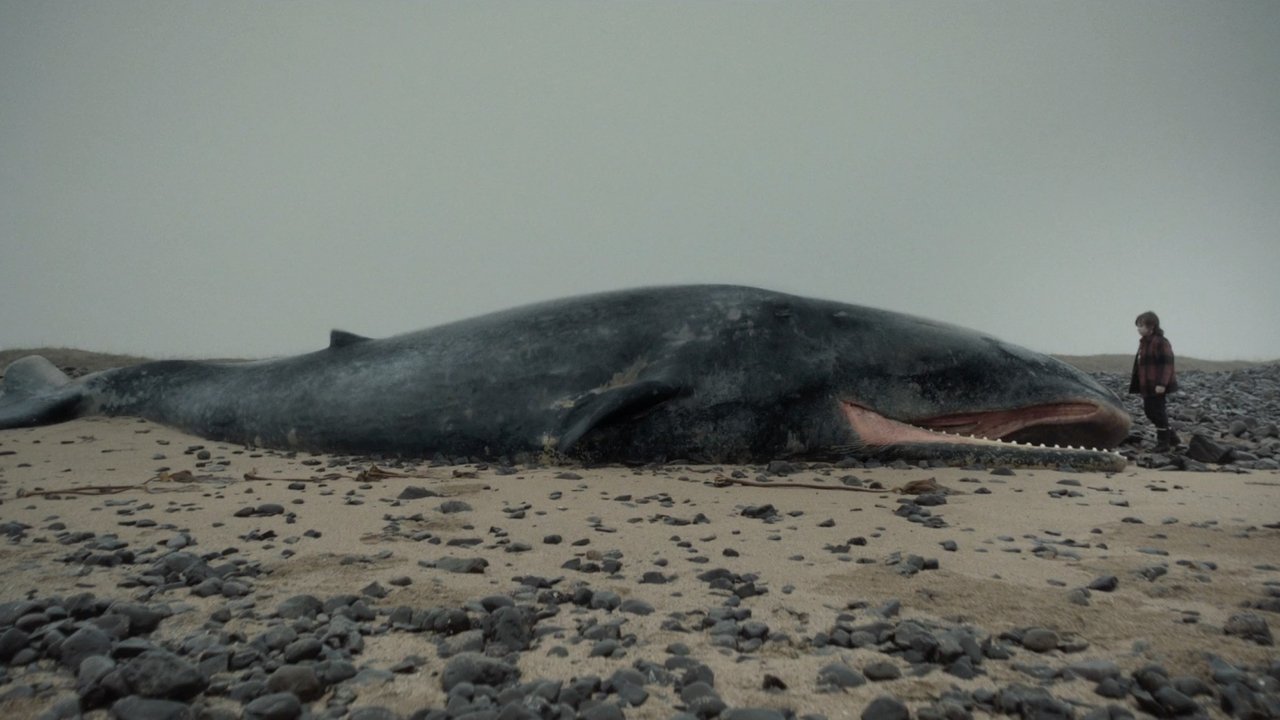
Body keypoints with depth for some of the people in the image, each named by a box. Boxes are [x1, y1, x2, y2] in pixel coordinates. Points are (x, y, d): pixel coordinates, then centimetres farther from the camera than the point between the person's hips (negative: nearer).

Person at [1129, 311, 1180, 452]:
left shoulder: (1160, 342, -15)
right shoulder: (1144, 342, 13)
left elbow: (1167, 364, -20)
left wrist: (1162, 384, -25)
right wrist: (1135, 383, 19)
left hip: (1157, 386, -10)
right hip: (1146, 386, 10)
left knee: (1157, 412, -2)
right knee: (1149, 411, 14)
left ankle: (1163, 443, 11)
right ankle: (1173, 438, 27)